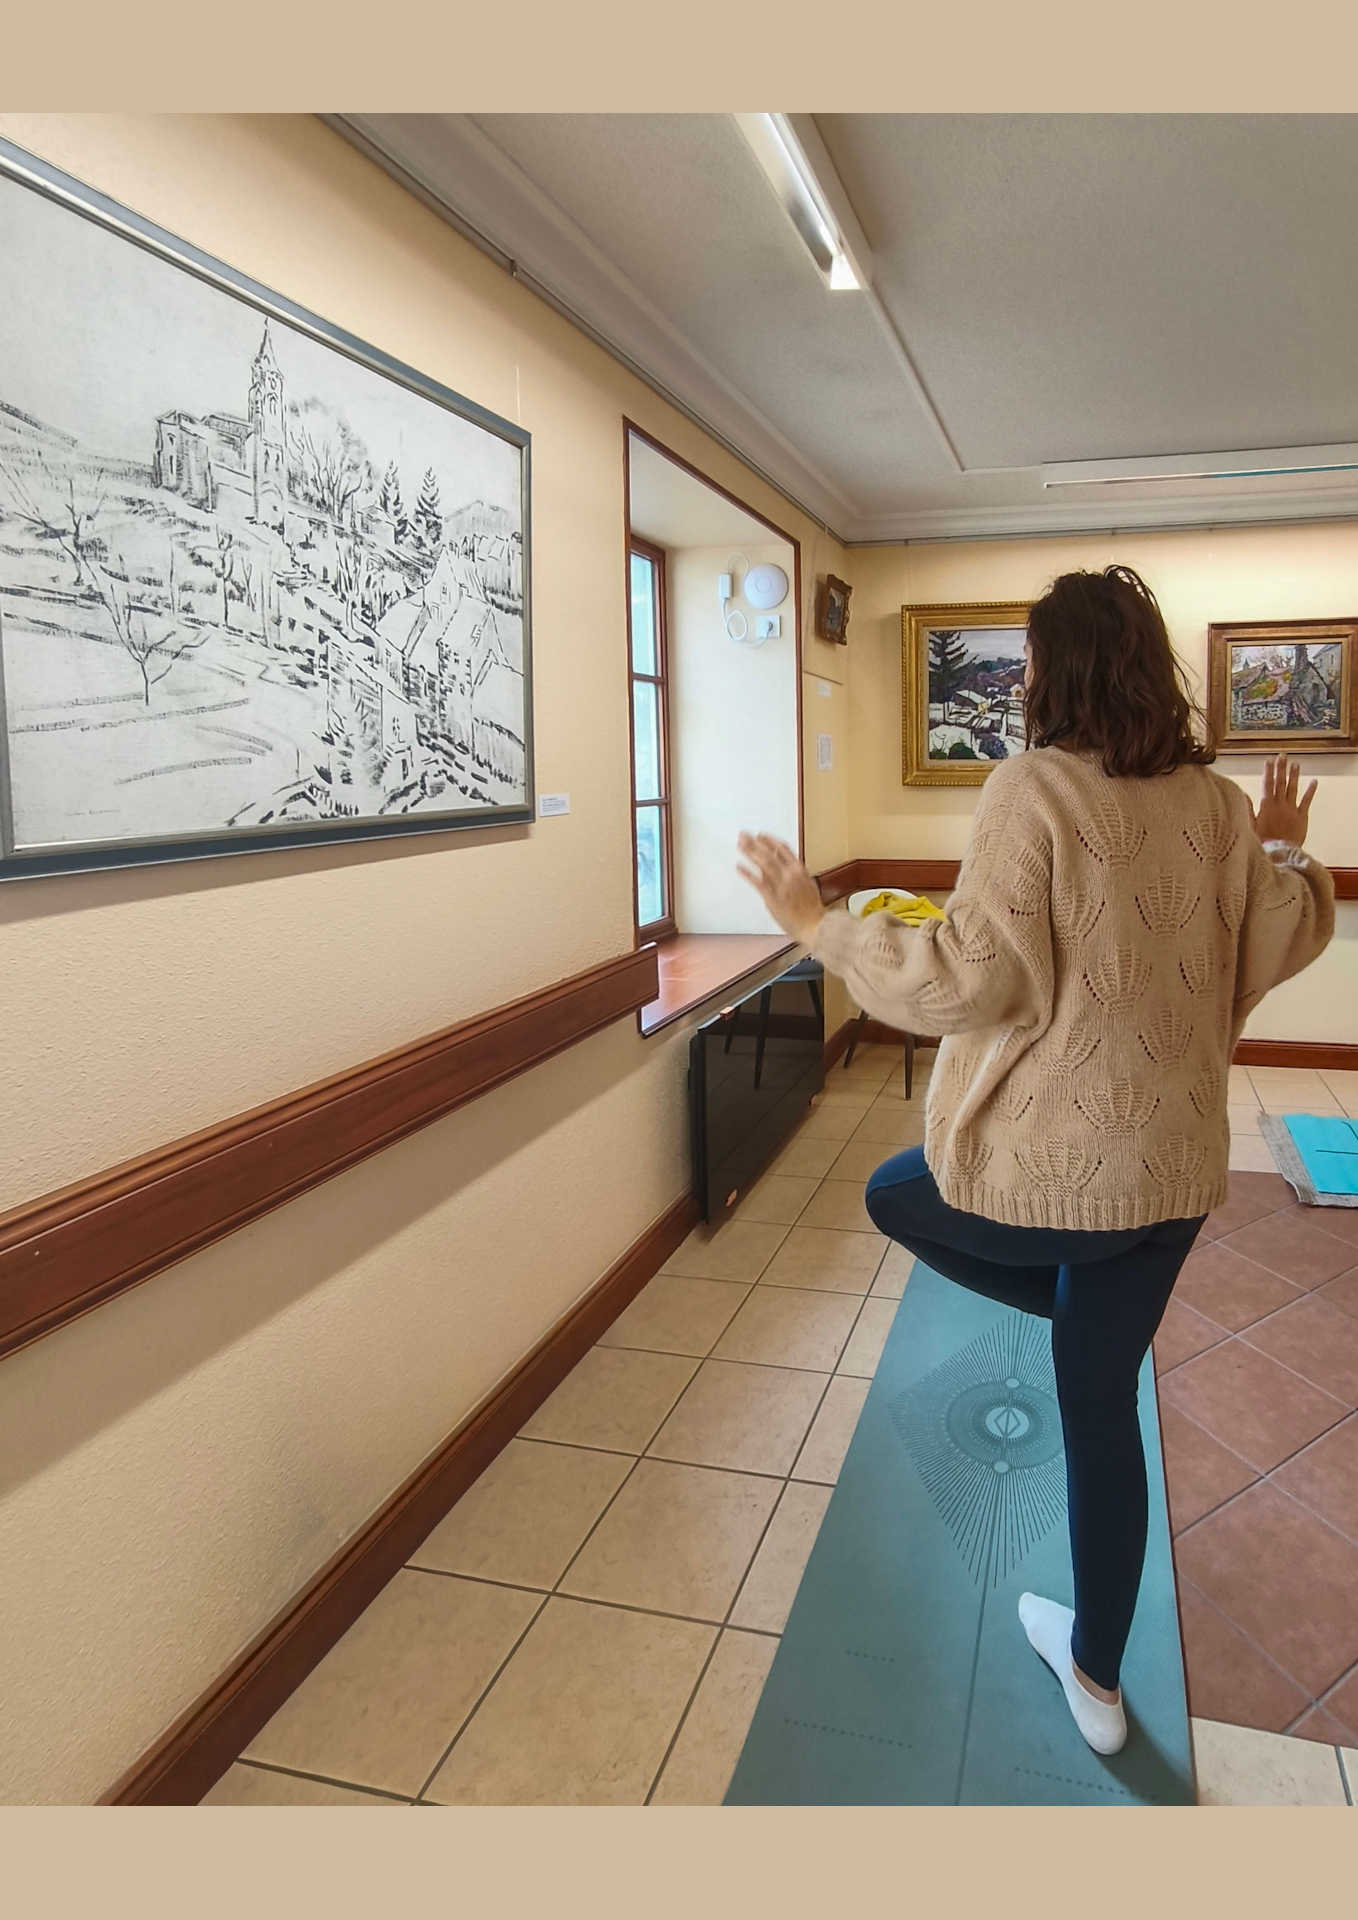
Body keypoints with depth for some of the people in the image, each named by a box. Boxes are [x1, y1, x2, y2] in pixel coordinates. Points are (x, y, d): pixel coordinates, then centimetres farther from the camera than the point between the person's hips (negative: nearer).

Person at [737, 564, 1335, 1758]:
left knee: (895, 1195, 28)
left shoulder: (1033, 788, -15)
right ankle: (1096, 1679, 35)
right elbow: (1286, 945, 14)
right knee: (1103, 1412, 21)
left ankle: (1088, 1310, 17)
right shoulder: (1217, 804, 3)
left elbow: (975, 977, -22)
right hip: (1172, 1164, 6)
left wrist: (818, 925, -12)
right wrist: (1283, 852, 32)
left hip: (1047, 1159, -6)